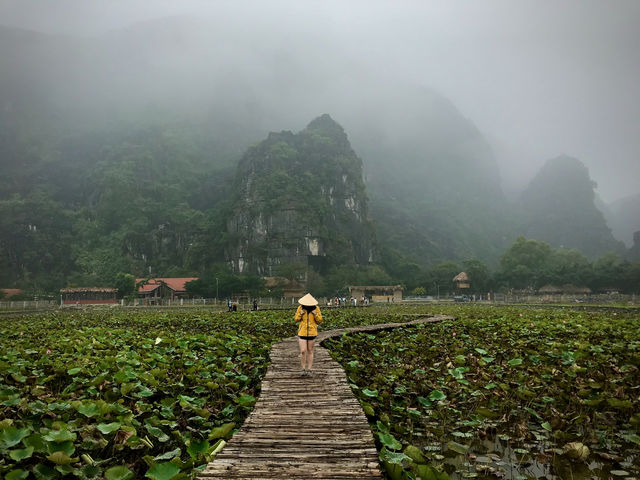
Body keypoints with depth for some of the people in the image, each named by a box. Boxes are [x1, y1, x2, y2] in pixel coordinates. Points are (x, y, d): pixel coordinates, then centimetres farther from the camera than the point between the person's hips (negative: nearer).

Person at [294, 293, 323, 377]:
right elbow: (296, 319, 4)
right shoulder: (300, 308, -3)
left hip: (312, 332, 0)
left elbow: (320, 320, -1)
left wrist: (315, 314, -18)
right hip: (302, 332, 0)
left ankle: (310, 369, 15)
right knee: (303, 351, -6)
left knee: (310, 351, 7)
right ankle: (303, 369, 10)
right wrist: (300, 314, -15)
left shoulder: (316, 308, -4)